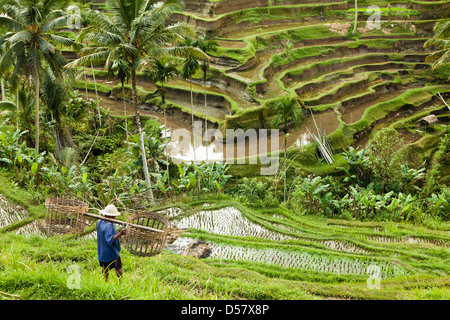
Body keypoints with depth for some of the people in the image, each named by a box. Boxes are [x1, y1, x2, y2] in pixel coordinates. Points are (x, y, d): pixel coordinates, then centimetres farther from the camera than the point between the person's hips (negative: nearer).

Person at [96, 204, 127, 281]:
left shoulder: (99, 223, -3)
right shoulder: (109, 226, -28)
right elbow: (109, 240, -34)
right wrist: (120, 233, -42)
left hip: (101, 252, 8)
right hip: (111, 252, -8)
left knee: (105, 269, 21)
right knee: (118, 269, 8)